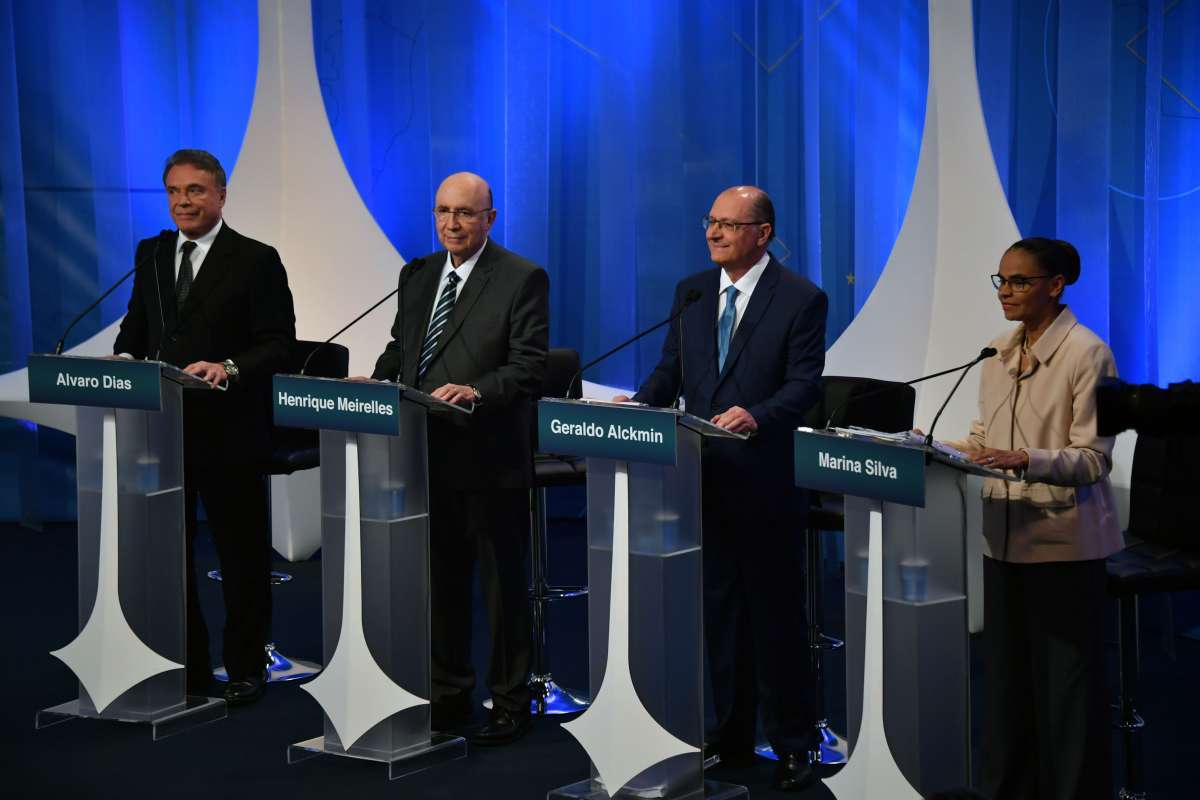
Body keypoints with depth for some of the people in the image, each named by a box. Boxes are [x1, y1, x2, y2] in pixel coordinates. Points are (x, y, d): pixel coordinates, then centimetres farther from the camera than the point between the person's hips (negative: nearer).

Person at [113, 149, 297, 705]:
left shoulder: (257, 261, -5)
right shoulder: (151, 254, 12)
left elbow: (278, 345, -9)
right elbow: (136, 324, 18)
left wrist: (229, 367, -26)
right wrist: (125, 356, -4)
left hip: (228, 431, -5)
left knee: (241, 554, 6)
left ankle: (246, 668, 18)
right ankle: (185, 666, 20)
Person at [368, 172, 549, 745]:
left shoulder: (522, 279, -7)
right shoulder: (417, 276, 13)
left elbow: (528, 366, -14)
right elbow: (400, 349, 19)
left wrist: (476, 392, -29)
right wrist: (379, 381, -2)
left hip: (490, 459, -6)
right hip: (427, 455, 6)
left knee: (503, 584, 3)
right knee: (440, 580, 14)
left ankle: (509, 704, 13)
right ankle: (448, 694, 26)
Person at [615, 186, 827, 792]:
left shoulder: (801, 299, -6)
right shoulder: (691, 292, 11)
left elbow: (805, 384, -12)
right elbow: (672, 370, 12)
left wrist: (756, 416, -29)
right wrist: (639, 404, -8)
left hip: (766, 484, -5)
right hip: (705, 478, 5)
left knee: (775, 611, 1)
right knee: (720, 608, 12)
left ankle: (792, 745, 11)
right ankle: (732, 737, 23)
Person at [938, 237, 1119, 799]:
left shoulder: (1087, 353, -11)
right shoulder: (999, 352, 10)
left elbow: (1093, 458, -16)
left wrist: (1025, 461, -31)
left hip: (1063, 539, -7)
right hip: (1005, 536, 7)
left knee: (1064, 683, 0)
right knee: (1006, 674, 12)